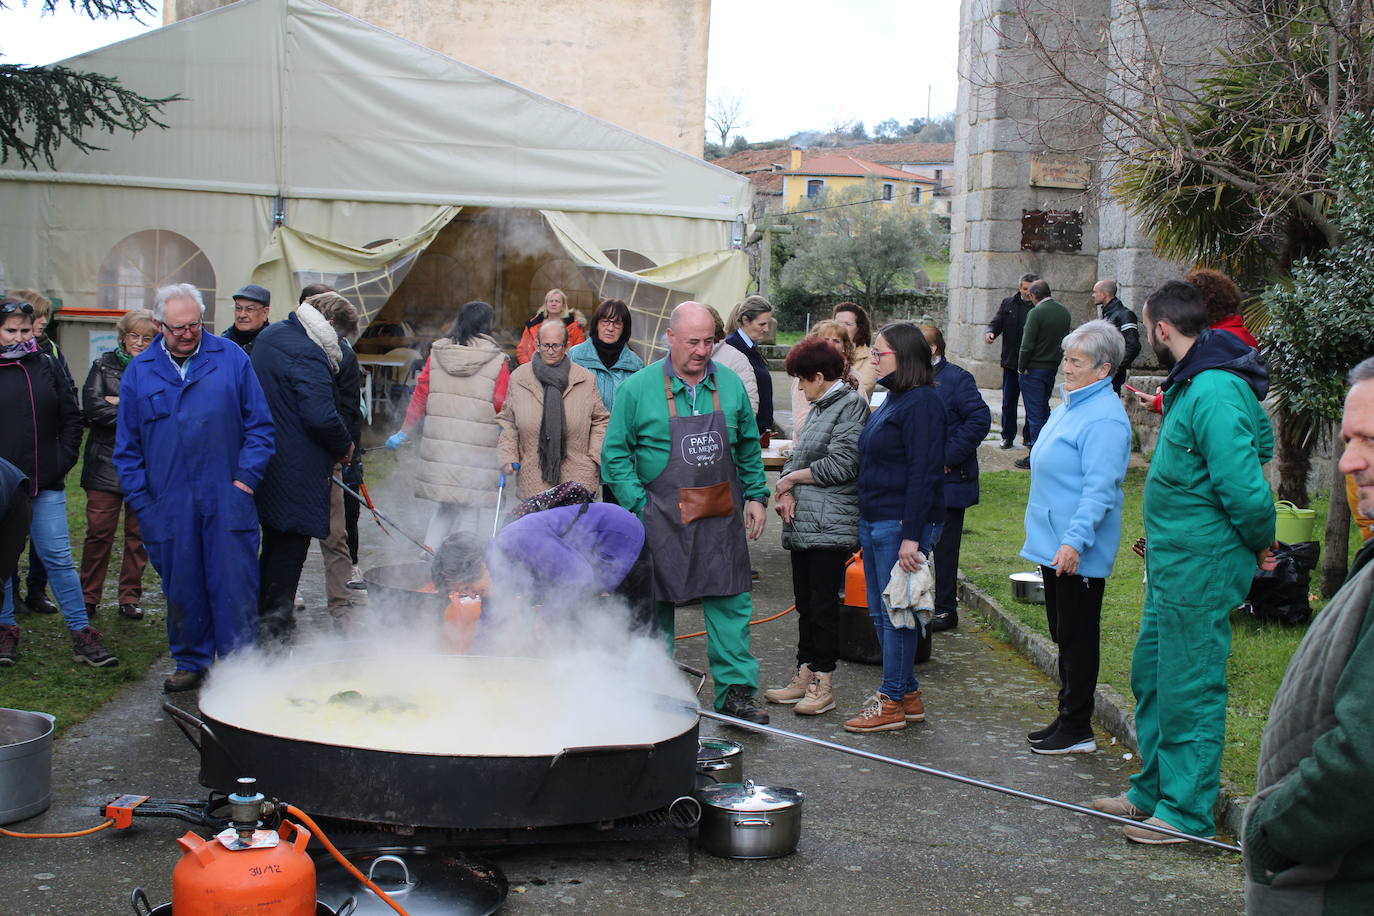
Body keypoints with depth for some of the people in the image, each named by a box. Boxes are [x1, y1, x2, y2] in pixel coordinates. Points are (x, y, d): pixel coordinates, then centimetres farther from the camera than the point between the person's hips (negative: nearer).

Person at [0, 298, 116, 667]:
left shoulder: (47, 366, 7)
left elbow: (71, 416, 13)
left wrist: (65, 457, 3)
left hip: (46, 484, 1)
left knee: (59, 559, 2)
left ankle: (82, 634, 4)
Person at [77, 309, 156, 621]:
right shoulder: (104, 366, 7)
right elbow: (92, 406, -6)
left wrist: (122, 403, -12)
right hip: (106, 463, 0)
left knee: (139, 534, 5)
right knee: (99, 532, -2)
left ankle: (130, 597, 15)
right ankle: (88, 597, 8)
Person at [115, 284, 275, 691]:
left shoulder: (231, 358, 3)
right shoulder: (139, 371, 8)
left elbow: (259, 424, 6)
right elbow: (127, 447, 11)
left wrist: (247, 476, -4)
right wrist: (141, 501, 4)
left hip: (227, 501, -2)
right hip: (169, 505, 2)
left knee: (235, 584, -1)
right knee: (181, 588, 9)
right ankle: (191, 662, 23)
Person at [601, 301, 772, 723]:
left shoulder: (730, 384, 7)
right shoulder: (638, 388, -4)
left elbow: (749, 447, 17)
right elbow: (615, 454, -1)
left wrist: (756, 495, 9)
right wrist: (638, 505, -9)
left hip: (721, 515, 2)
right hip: (661, 516, -2)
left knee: (730, 601, 0)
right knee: (655, 605, 6)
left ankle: (736, 690, 8)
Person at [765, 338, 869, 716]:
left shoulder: (852, 405, -9)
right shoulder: (818, 408, 17)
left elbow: (841, 465, -16)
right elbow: (797, 456, 17)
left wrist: (792, 478, -5)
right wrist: (788, 492, -3)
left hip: (832, 526, -8)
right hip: (803, 522, 9)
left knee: (824, 603, -3)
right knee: (805, 603, 14)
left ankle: (823, 683, 5)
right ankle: (804, 675, 22)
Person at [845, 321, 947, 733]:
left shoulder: (921, 402, -14)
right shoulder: (893, 399, 16)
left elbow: (923, 473, -19)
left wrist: (912, 536, -22)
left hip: (901, 524, -10)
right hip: (875, 521, 10)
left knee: (896, 613, -2)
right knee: (880, 612, 14)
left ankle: (892, 701, 7)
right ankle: (908, 694, 24)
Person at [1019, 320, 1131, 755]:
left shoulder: (1104, 419, -19)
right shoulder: (1070, 403, 12)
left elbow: (1099, 489, -24)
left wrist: (1074, 541, -30)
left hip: (1078, 553, -10)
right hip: (1053, 543, 10)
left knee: (1077, 639, 0)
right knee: (1064, 636, 17)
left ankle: (1077, 730, 10)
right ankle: (1068, 717, 28)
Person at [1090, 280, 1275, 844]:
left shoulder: (1213, 394, -23)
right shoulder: (1192, 385, 11)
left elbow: (1245, 490, -27)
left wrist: (1260, 544, -10)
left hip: (1199, 571, -11)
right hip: (1172, 565, 11)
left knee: (1189, 690, 0)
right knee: (1152, 677, 20)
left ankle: (1187, 812, 13)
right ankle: (1153, 791, 34)